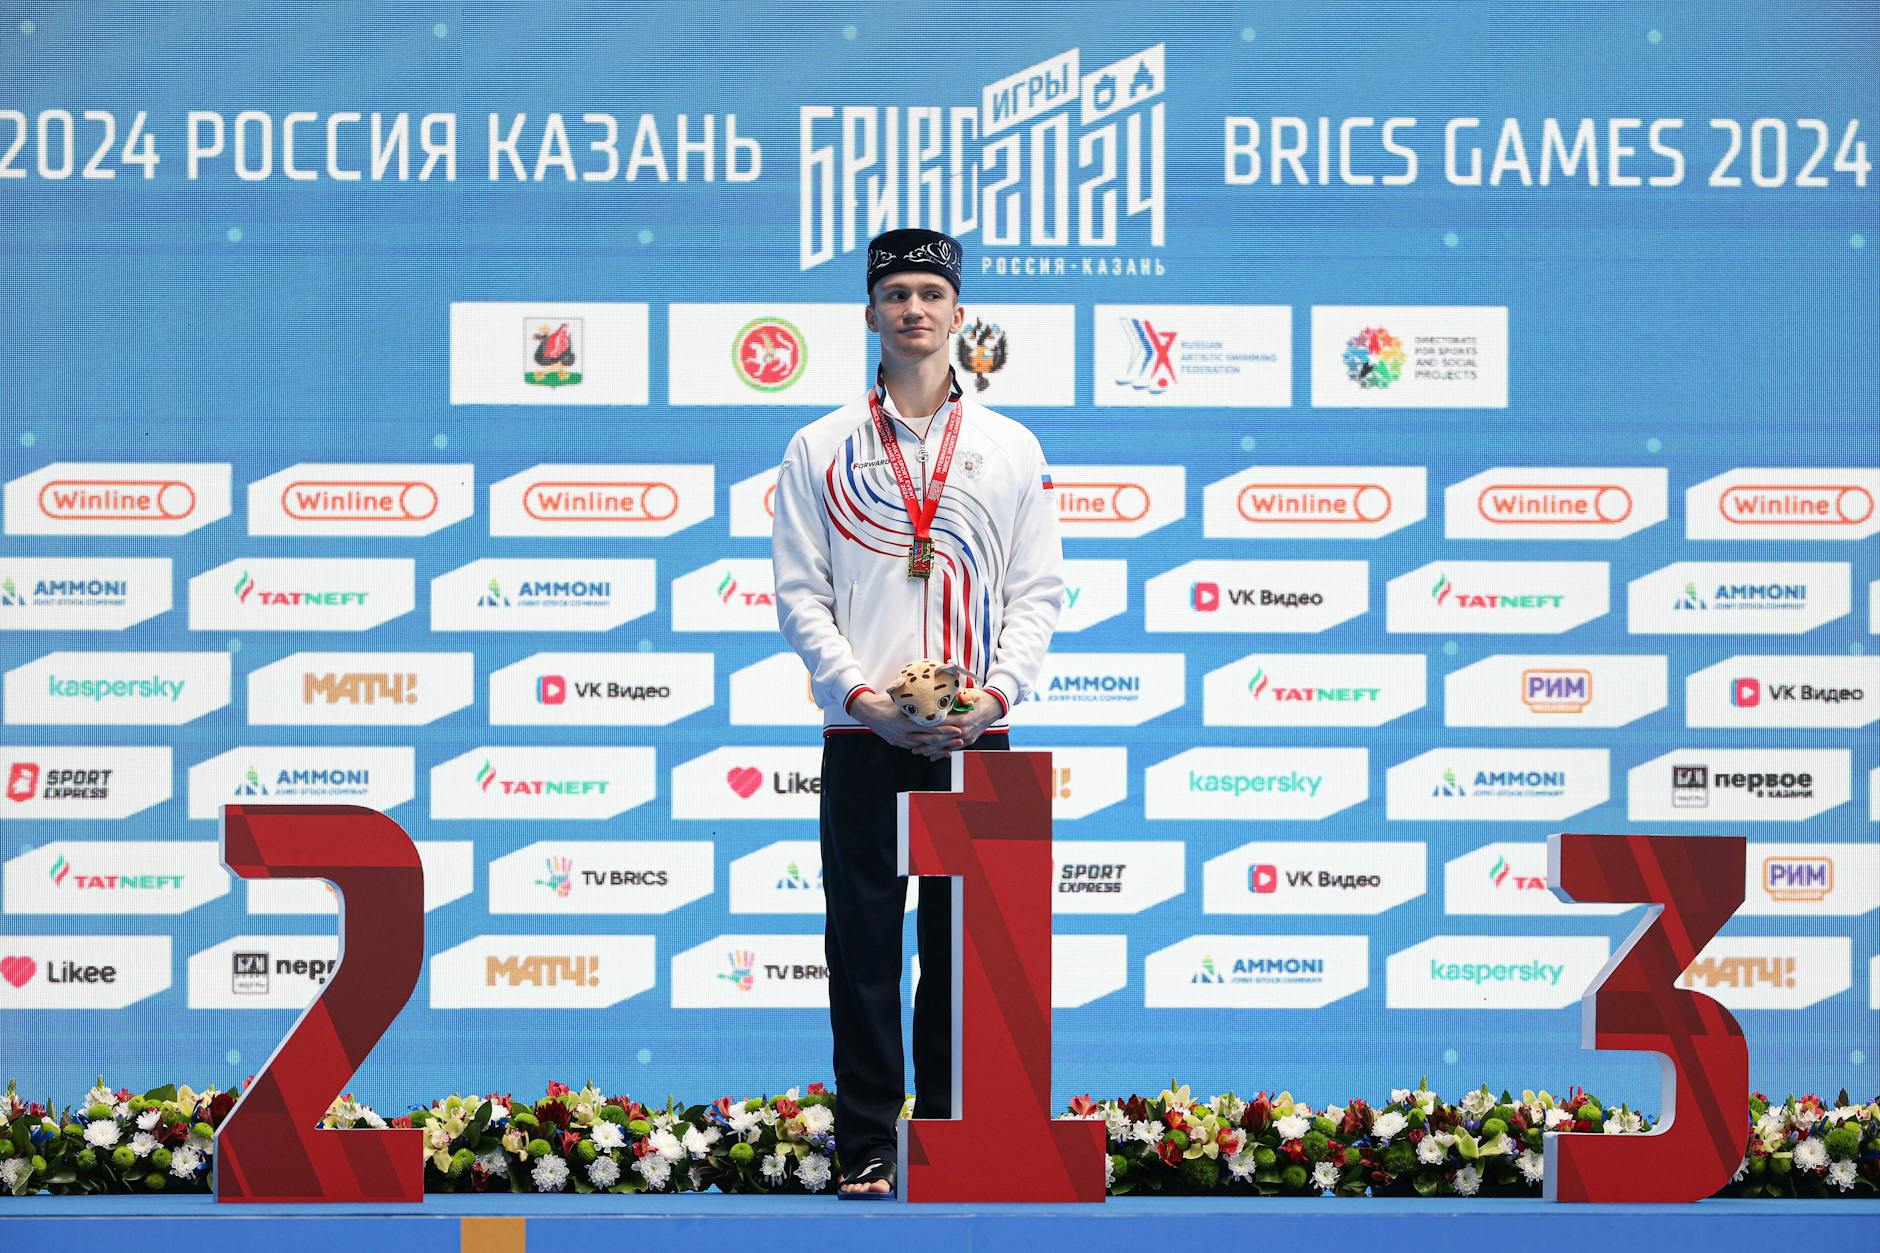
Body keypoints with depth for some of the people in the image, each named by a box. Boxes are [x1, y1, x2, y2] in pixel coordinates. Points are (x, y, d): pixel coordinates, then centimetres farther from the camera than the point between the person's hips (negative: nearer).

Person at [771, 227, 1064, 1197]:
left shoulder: (1012, 450, 10)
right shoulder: (820, 450, 6)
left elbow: (1038, 594, 7)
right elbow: (799, 595, 2)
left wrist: (995, 691, -9)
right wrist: (863, 694, -11)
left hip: (974, 741, 1)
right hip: (863, 739, -1)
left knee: (961, 948, 4)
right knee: (863, 946, 0)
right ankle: (866, 1149, 6)